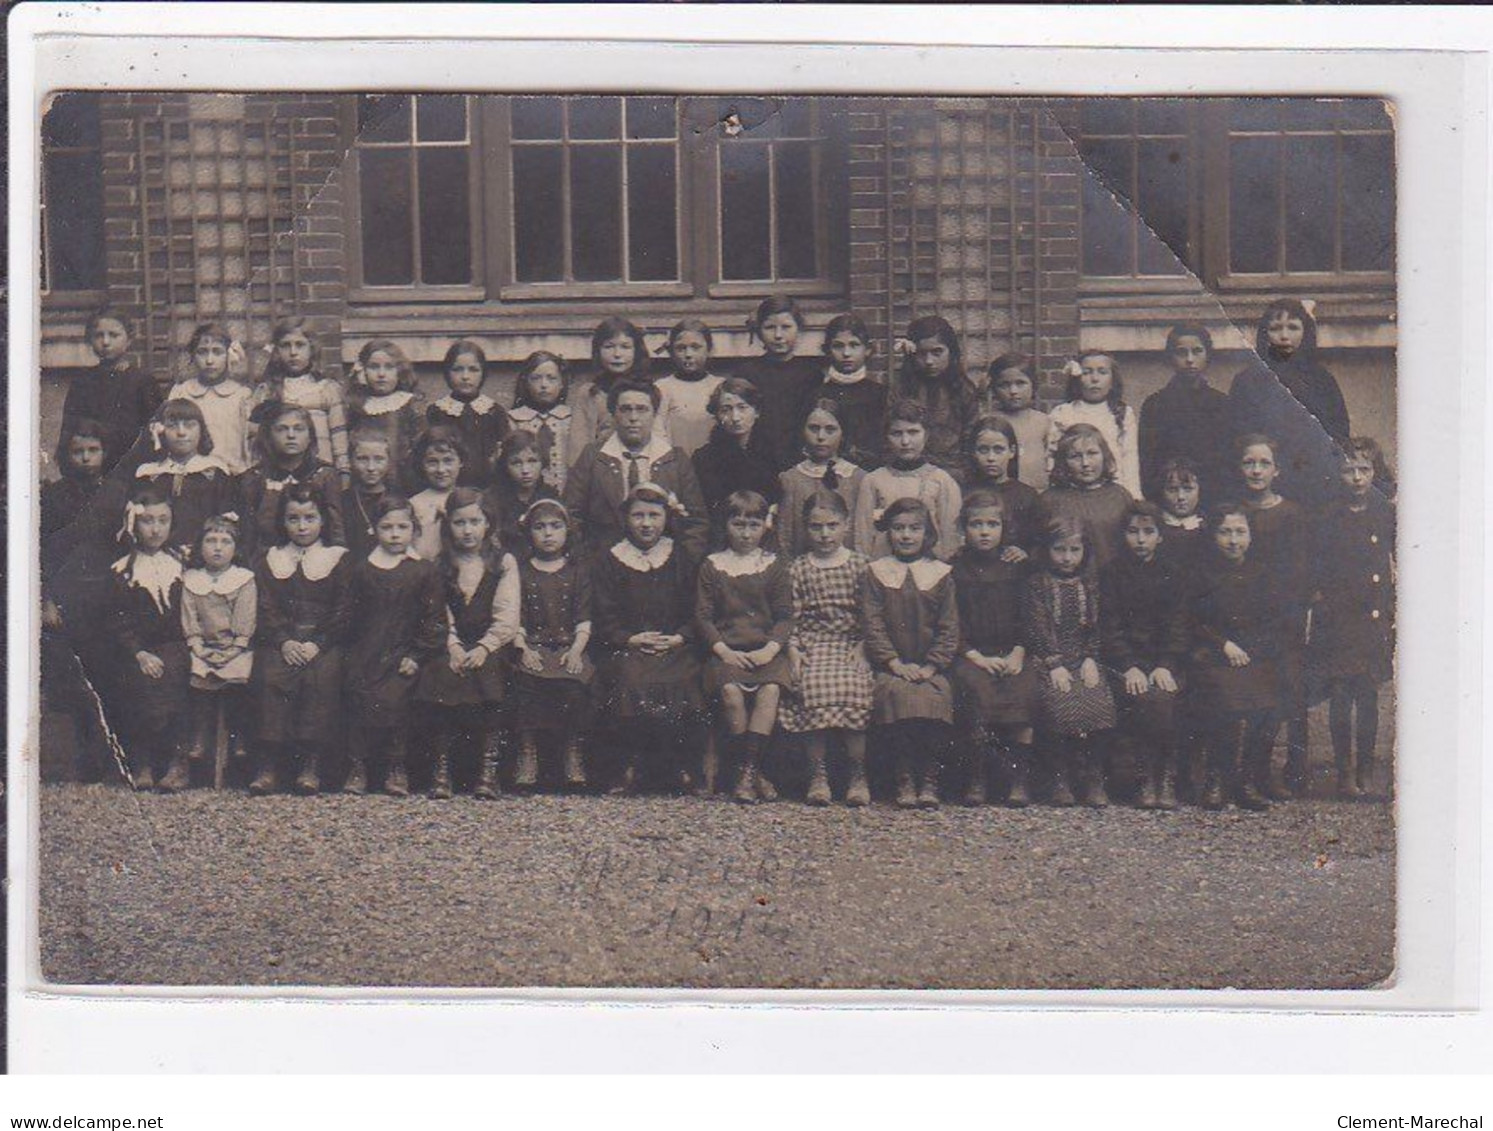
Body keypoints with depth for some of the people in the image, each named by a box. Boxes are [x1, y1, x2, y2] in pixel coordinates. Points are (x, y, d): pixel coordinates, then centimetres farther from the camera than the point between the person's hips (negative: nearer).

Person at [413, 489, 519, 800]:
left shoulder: (504, 562, 11)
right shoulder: (439, 565, 16)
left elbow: (507, 619, 0)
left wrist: (483, 648, -16)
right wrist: (453, 646, -14)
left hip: (491, 648, -1)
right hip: (452, 647, 1)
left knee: (485, 673, -33)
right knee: (439, 672, -30)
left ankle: (488, 766, -30)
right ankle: (440, 768, -27)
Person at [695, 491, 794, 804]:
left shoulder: (774, 566, 13)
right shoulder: (711, 567, 12)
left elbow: (785, 615, 8)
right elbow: (702, 616, 6)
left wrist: (770, 649, -10)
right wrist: (723, 650, -9)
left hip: (765, 651, 0)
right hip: (726, 650, 0)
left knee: (771, 689, -31)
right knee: (730, 690, -31)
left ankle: (748, 769, -30)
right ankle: (748, 770, -20)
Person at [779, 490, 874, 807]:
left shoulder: (860, 565, 10)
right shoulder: (798, 568, 12)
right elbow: (792, 615, 8)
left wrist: (861, 646, -6)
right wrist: (793, 649, -6)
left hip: (851, 643, -1)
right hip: (811, 644, 1)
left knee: (853, 687, -27)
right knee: (815, 689, -26)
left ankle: (858, 775, -17)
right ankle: (817, 773, -16)